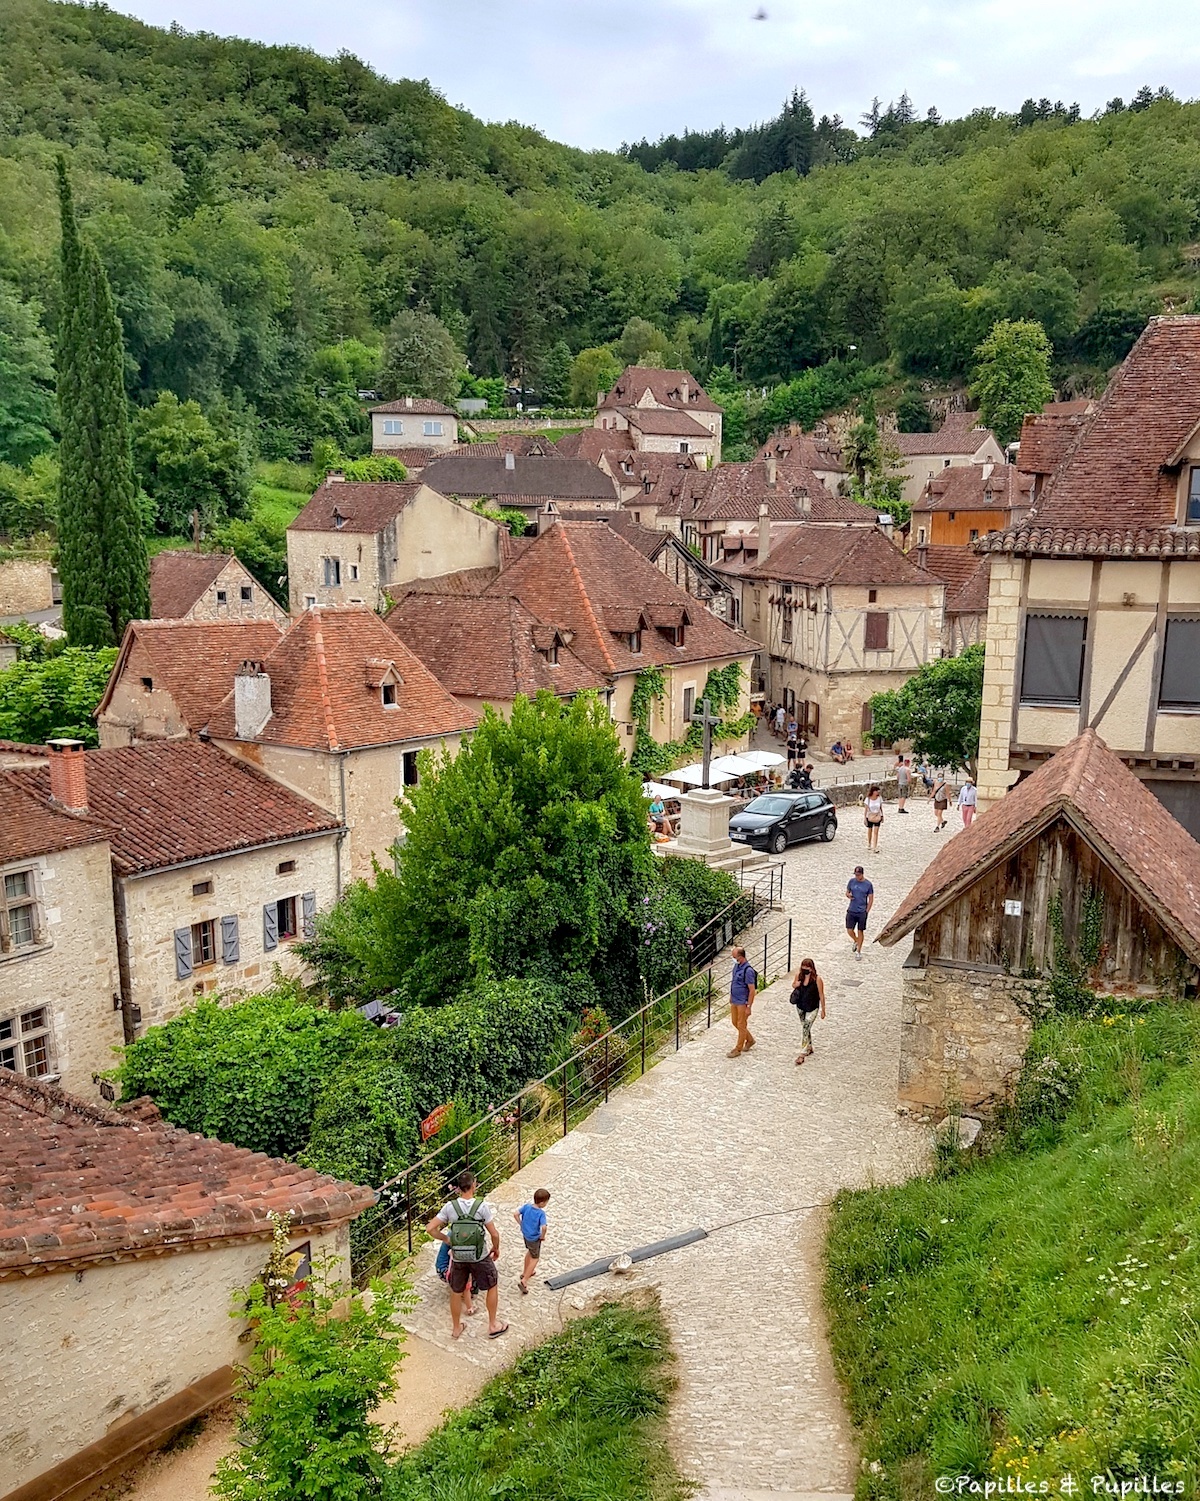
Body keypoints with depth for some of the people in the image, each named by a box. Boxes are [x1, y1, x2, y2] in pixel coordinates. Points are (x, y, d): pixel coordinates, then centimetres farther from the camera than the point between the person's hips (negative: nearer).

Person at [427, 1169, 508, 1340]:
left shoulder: (450, 1207, -12)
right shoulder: (482, 1205, -19)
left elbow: (430, 1228, -12)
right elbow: (494, 1234, -14)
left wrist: (446, 1240, 3)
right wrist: (496, 1249, 5)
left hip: (458, 1258, 2)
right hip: (480, 1257, -2)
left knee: (456, 1292, 23)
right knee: (492, 1286, 22)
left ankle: (456, 1328, 38)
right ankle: (493, 1326, 31)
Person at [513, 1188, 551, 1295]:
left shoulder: (526, 1207, -12)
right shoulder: (541, 1213, -27)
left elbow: (516, 1215, -12)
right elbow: (543, 1227, -37)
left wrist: (521, 1224, 1)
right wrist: (542, 1236, -18)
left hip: (525, 1235, 6)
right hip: (534, 1239, -6)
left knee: (529, 1252, 32)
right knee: (534, 1259, 13)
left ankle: (525, 1272, 48)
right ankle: (523, 1281, 6)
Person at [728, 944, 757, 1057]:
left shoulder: (748, 970, -23)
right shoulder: (737, 965, 3)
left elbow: (752, 990, -21)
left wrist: (748, 1007, -21)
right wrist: (731, 996, 22)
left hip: (743, 1002, -9)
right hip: (734, 1001, 9)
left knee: (741, 1025, 3)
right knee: (735, 1022, 18)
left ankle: (738, 1049, 15)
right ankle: (750, 1040, 37)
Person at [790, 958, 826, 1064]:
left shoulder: (817, 979, -20)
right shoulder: (799, 975, -8)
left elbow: (821, 995, -11)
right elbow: (793, 985, 11)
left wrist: (823, 1010, -7)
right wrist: (795, 985, -14)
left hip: (812, 1009, -5)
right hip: (800, 1007, 5)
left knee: (805, 1029, -8)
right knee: (805, 1028, 19)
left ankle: (802, 1054, -1)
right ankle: (809, 1048, 39)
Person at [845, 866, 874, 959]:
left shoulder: (868, 884, -6)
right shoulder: (851, 881, 1)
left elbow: (871, 899, -1)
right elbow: (847, 892, 12)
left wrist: (867, 911, -6)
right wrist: (848, 895, -12)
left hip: (862, 912, -2)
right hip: (851, 911, 2)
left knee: (860, 931, 3)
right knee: (849, 930, 1)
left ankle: (858, 951, 15)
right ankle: (856, 941, 33)